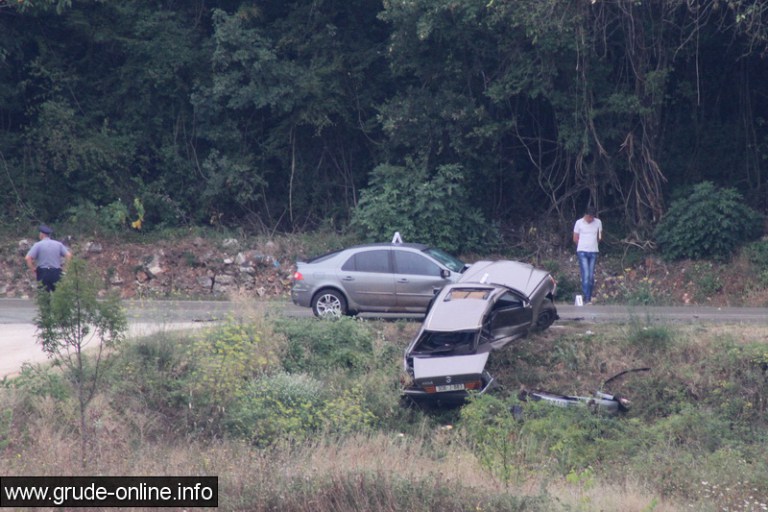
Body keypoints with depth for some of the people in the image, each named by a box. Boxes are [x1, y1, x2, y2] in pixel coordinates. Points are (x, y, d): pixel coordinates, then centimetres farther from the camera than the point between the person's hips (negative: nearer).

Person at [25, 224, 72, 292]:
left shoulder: (38, 244, -3)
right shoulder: (58, 244, 6)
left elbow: (28, 258, -11)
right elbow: (68, 255, 0)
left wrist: (33, 269, -1)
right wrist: (63, 267, 7)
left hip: (43, 273, -2)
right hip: (56, 273, 2)